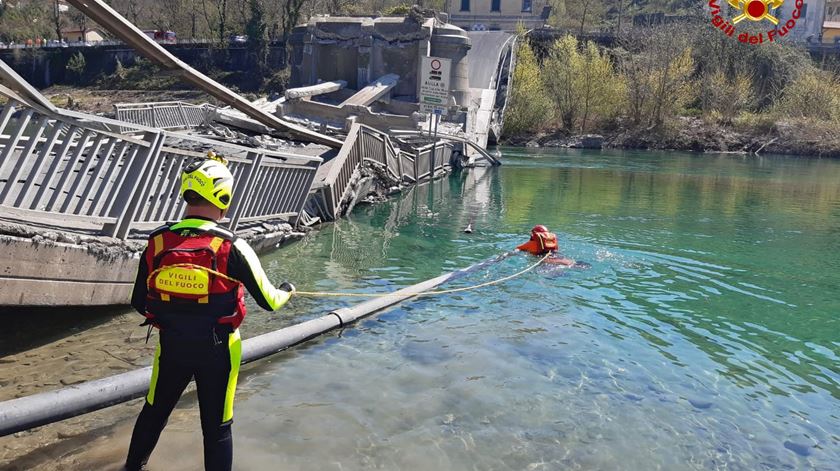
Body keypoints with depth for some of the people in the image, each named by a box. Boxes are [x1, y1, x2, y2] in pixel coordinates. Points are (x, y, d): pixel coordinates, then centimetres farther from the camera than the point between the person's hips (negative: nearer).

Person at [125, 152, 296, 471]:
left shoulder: (157, 242, -10)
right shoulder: (232, 248, -20)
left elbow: (139, 303, 1)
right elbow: (268, 302, -12)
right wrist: (287, 290, 10)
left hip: (172, 345, 4)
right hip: (216, 349, -3)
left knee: (154, 411, 27)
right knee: (217, 428, 13)